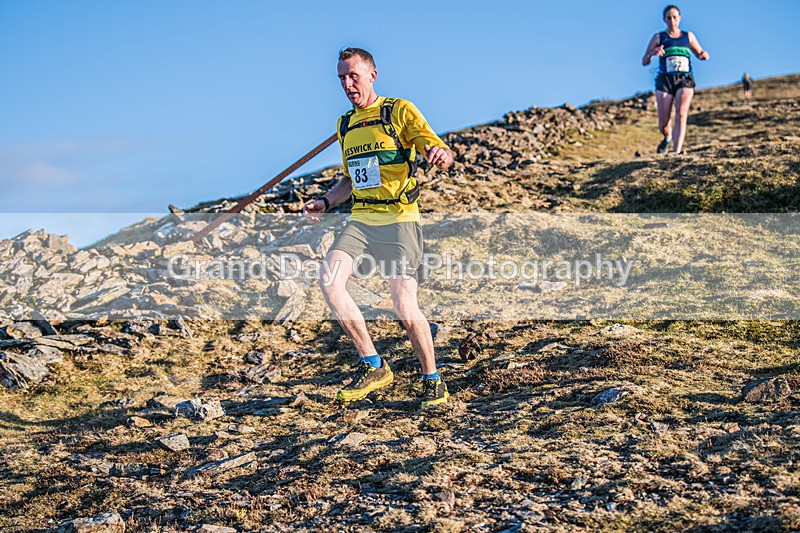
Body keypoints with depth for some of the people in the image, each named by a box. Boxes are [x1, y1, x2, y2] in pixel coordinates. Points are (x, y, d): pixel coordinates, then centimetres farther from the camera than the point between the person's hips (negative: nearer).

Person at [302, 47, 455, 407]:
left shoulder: (400, 111, -1)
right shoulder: (345, 125, 19)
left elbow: (443, 154, -9)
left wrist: (440, 154, -33)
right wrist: (325, 202, 13)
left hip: (398, 219, -6)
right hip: (360, 219, 6)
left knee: (404, 308, -14)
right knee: (329, 280, -20)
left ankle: (432, 380, 10)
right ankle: (373, 367, -8)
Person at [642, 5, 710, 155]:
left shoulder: (688, 36, 16)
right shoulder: (658, 37, 9)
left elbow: (700, 54, 25)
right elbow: (644, 62, 5)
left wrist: (704, 55, 0)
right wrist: (653, 53, -18)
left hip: (685, 80, 1)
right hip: (665, 80, -1)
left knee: (681, 115, -22)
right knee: (663, 124, -5)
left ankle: (676, 153, -29)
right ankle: (667, 138, 31)